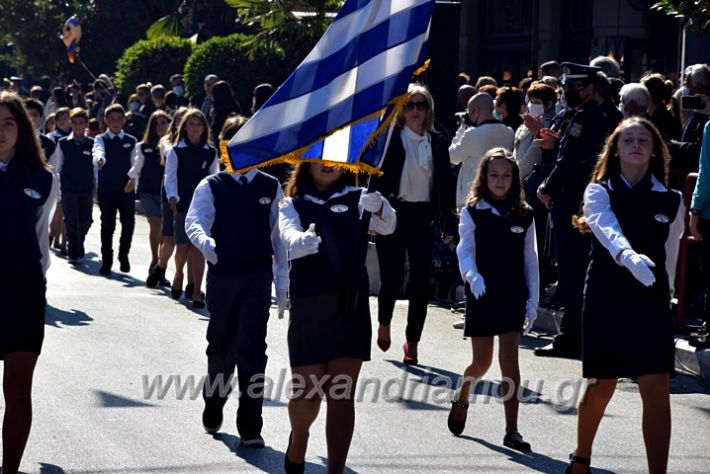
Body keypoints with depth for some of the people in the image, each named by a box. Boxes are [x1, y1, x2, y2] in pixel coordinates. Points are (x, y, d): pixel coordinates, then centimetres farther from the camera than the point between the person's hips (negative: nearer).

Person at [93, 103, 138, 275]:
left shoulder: (131, 141, 8)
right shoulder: (101, 139, 1)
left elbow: (135, 165, 9)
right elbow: (98, 151, -22)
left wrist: (132, 180, -8)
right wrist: (99, 159, -45)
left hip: (126, 189, 1)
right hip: (106, 189, -1)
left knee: (129, 223, -5)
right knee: (107, 225, 3)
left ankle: (123, 255, 17)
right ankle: (106, 261, 14)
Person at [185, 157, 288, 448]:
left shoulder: (271, 188, 5)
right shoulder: (211, 187, 0)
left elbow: (279, 234, 8)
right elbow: (195, 221, -14)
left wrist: (282, 281, 7)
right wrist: (205, 242, -37)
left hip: (258, 278, 0)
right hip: (222, 275, 0)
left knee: (252, 349, -9)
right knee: (221, 347, 12)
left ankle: (250, 427, -4)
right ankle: (212, 413, 35)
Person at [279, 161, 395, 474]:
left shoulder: (357, 199, 8)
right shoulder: (293, 205, 7)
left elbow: (387, 226, -9)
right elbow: (290, 237, -13)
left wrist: (379, 209, -32)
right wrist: (304, 241, -37)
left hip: (350, 304, 0)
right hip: (309, 305, 0)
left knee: (342, 394, -3)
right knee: (307, 393, 2)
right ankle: (298, 438, 35)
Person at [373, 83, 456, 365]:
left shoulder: (437, 143, 8)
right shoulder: (389, 139, -1)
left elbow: (445, 185, 8)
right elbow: (375, 178, -3)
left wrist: (448, 224, 4)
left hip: (423, 217, 2)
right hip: (393, 214, -2)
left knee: (421, 281, 0)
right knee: (393, 277, -3)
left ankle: (412, 342, 11)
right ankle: (384, 323, 28)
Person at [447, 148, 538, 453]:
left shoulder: (524, 215, 3)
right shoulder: (473, 212, -2)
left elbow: (530, 259, 6)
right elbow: (465, 250, -12)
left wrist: (533, 300, 2)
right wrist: (473, 276, -33)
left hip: (513, 295, 1)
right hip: (481, 294, -1)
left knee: (509, 359, -8)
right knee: (482, 362, 7)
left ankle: (512, 430, -6)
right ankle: (462, 399, 39)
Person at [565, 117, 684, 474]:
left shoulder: (671, 201, 3)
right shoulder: (599, 192, -5)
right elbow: (608, 230, -27)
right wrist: (630, 257, -46)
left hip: (651, 302, 1)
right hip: (606, 300, -1)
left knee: (656, 389, -10)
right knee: (602, 387, 11)